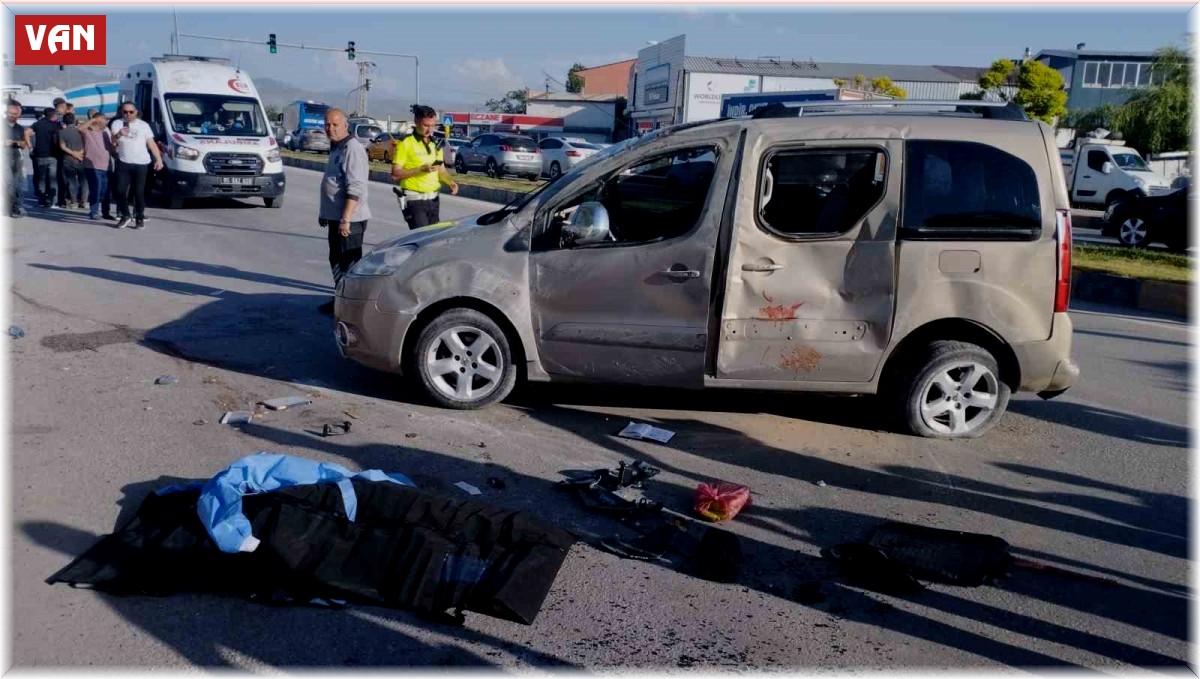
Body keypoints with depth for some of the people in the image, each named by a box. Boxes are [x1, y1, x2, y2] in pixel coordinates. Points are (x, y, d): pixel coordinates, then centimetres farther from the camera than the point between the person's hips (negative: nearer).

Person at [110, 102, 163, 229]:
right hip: (123, 163, 1)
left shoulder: (143, 125, 8)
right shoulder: (117, 124, 8)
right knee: (120, 190, -4)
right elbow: (113, 142, -1)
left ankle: (140, 218, 8)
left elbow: (152, 144, 7)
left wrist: (159, 159, -2)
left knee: (139, 192, -1)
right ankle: (125, 215, 12)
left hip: (141, 163, -1)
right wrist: (118, 135, -22)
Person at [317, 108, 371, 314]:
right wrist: (324, 212, 26)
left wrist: (345, 219, -28)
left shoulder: (352, 149, -17)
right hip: (335, 217, 10)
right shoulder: (336, 148, 16)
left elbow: (355, 189, -24)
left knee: (349, 263, -6)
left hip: (349, 220, -10)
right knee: (336, 260, 18)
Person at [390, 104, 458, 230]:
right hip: (414, 200, -7)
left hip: (433, 200, 7)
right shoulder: (406, 143, -7)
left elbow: (442, 170, 20)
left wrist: (450, 181, -2)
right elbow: (395, 174, -11)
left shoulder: (436, 144, 14)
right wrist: (421, 169, -20)